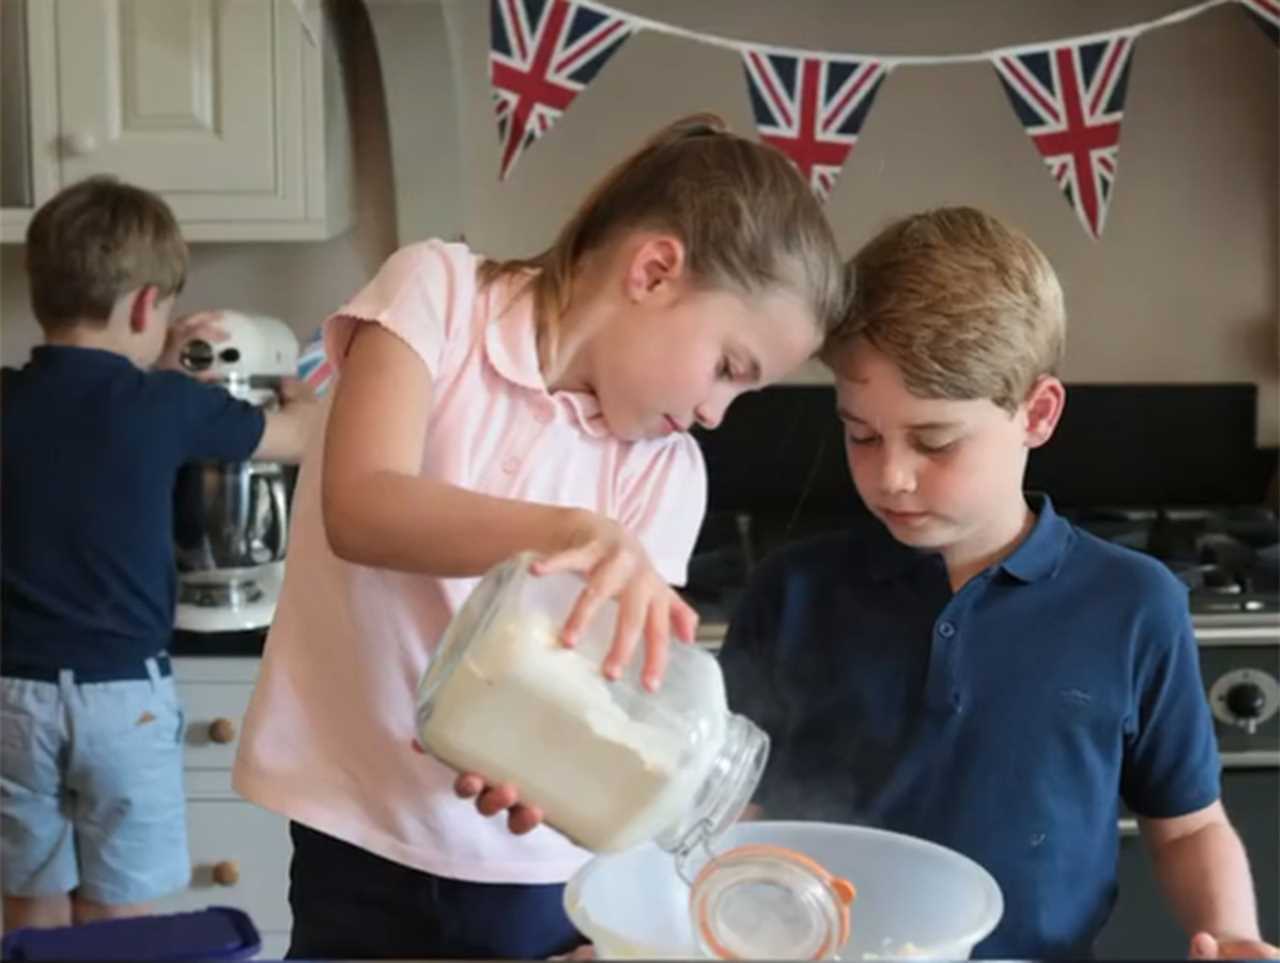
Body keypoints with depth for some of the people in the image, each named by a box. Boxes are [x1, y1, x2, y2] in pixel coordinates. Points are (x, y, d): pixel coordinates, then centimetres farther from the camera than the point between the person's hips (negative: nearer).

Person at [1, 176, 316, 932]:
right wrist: (309, 393, 27)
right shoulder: (166, 407, -9)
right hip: (122, 694, -3)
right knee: (114, 928, 10)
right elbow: (300, 437, 7)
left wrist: (152, 370, 22)